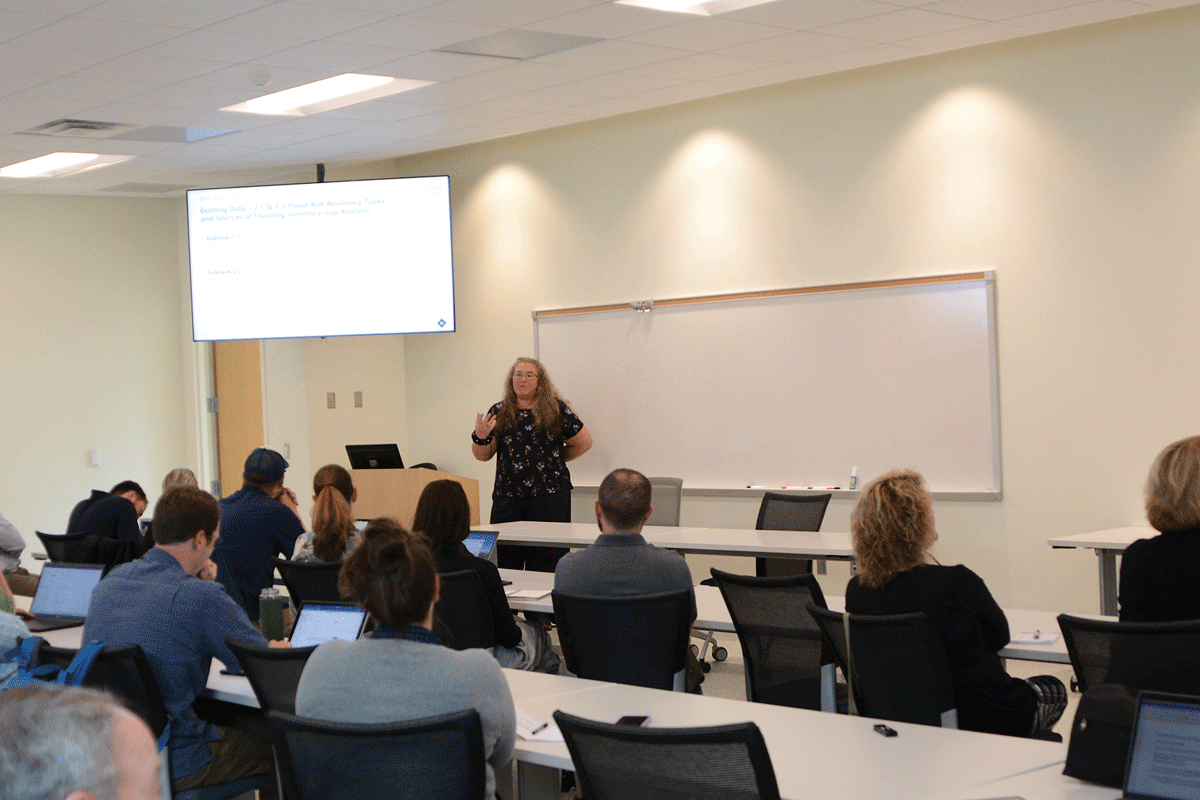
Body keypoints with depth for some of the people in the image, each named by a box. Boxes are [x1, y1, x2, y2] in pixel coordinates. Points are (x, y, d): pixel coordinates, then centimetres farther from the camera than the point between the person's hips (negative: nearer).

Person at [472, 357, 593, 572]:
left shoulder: (555, 410, 4)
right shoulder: (499, 412, 10)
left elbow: (584, 443, 12)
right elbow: (483, 456, 8)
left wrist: (555, 460, 11)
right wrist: (480, 437, -11)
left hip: (549, 497, -2)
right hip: (507, 497, 2)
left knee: (545, 563, -5)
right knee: (504, 562, -2)